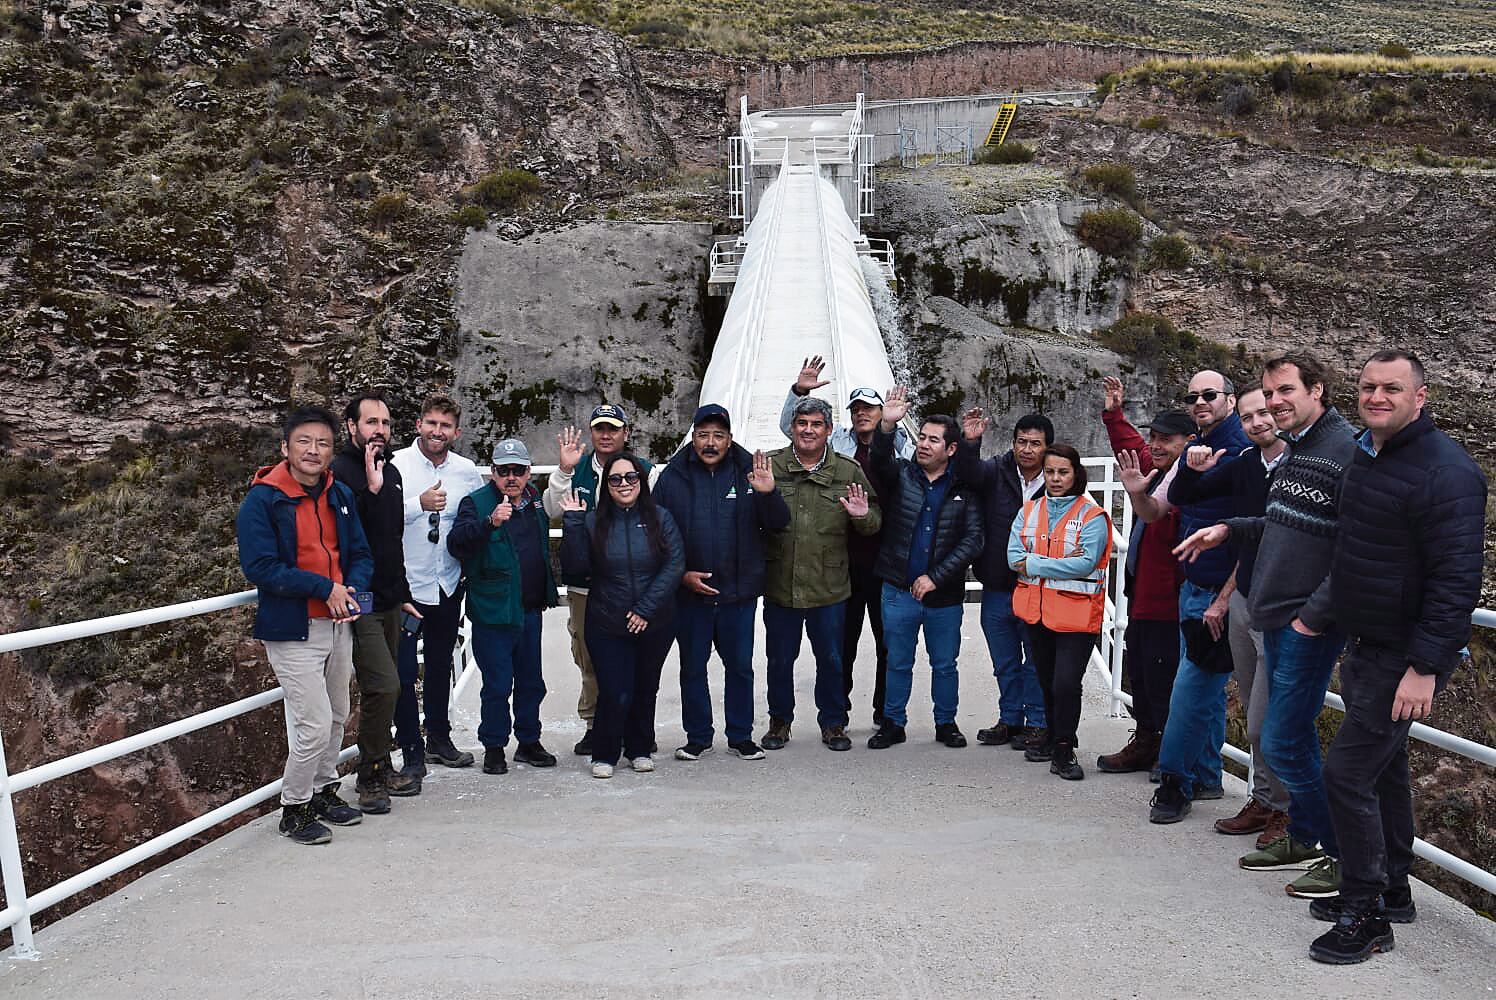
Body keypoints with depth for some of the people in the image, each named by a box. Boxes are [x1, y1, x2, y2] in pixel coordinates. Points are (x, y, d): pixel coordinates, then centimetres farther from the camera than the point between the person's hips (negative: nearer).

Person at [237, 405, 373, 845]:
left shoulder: (341, 496, 7)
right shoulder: (262, 500, -11)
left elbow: (361, 555, 11)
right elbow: (260, 566, -19)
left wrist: (352, 590, -10)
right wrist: (325, 588, -21)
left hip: (338, 624, 7)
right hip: (292, 630, -7)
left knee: (337, 718, 18)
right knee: (315, 725, -8)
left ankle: (323, 791, 36)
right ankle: (294, 808, 12)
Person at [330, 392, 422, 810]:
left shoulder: (392, 472, 14)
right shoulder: (340, 471, -11)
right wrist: (371, 489, -29)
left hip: (388, 602, 8)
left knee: (383, 688, 13)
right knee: (383, 686, -12)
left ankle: (381, 768, 24)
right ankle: (370, 776, 3)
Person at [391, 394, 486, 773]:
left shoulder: (467, 471, 2)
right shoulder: (395, 464, -10)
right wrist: (420, 504, -31)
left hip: (448, 584, 5)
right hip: (404, 582, -4)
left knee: (440, 666, 19)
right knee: (404, 671, -1)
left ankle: (439, 739, 34)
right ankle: (411, 749, 12)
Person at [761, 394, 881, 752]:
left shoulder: (849, 472, 3)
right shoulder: (769, 466, 0)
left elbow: (874, 524, 8)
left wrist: (863, 516, -15)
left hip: (829, 587, 0)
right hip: (779, 585, 0)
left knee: (831, 660, 13)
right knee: (779, 659, 13)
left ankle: (833, 722, 29)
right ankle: (780, 720, 30)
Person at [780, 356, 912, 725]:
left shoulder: (902, 445, 5)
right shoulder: (839, 443, 8)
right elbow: (790, 427, 8)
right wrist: (799, 391, -5)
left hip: (885, 557, -1)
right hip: (845, 558, 1)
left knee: (889, 639, 7)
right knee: (843, 637, 10)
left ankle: (886, 712, 19)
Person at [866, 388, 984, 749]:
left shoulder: (963, 487, -1)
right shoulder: (900, 474, 0)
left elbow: (973, 539, -6)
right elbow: (881, 460, -23)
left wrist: (935, 577, -14)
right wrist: (886, 426, -43)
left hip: (945, 594, 0)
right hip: (899, 591, 0)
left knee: (945, 664, 13)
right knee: (898, 663, 12)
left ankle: (946, 723, 30)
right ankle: (893, 723, 26)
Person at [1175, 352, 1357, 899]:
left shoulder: (1346, 452, -16)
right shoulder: (1295, 450, 13)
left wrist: (1314, 616, -20)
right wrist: (1229, 529, 12)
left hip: (1309, 626, -9)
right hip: (1277, 619, 9)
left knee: (1283, 742, -6)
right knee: (1296, 735, 17)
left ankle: (1346, 853, 10)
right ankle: (1304, 838, 30)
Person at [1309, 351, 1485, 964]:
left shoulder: (1445, 471, -19)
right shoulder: (1365, 455, 9)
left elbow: (1457, 577, -23)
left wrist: (1424, 666, -25)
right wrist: (1323, 612, 22)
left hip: (1407, 655, -9)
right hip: (1369, 645, 9)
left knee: (1347, 772, -9)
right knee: (1383, 768, 18)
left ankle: (1366, 914, 5)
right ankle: (1390, 893, 33)